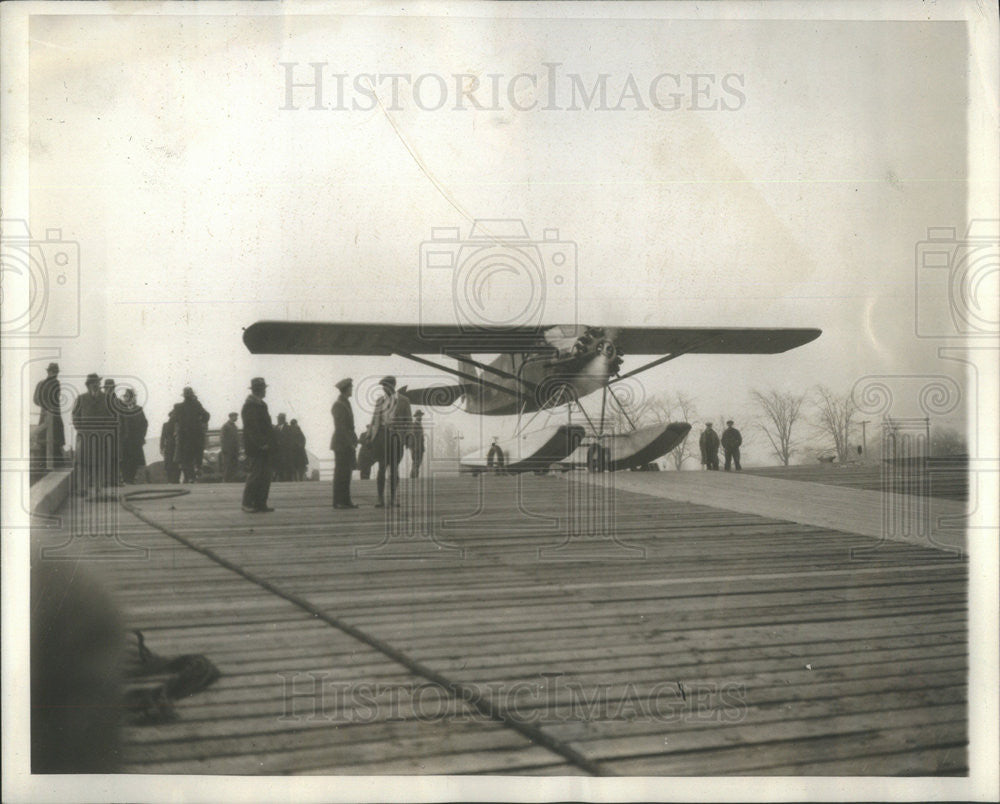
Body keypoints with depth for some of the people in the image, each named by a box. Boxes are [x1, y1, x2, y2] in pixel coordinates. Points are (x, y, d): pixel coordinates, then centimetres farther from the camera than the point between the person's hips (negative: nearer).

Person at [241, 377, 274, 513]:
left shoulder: (262, 405, 18)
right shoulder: (249, 405, -12)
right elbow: (251, 428, -18)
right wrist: (261, 444, -20)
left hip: (264, 447, 9)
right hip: (255, 448, -9)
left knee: (265, 477, 8)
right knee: (254, 475, -6)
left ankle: (261, 504, 13)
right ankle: (247, 504, 1)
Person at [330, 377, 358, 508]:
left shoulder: (345, 403, 17)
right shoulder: (339, 405, -12)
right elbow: (340, 427, -18)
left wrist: (353, 440, 12)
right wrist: (350, 442, -19)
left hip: (347, 444, 9)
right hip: (341, 444, -9)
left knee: (346, 472, 9)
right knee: (341, 472, -7)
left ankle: (345, 500, 12)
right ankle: (338, 501, -4)